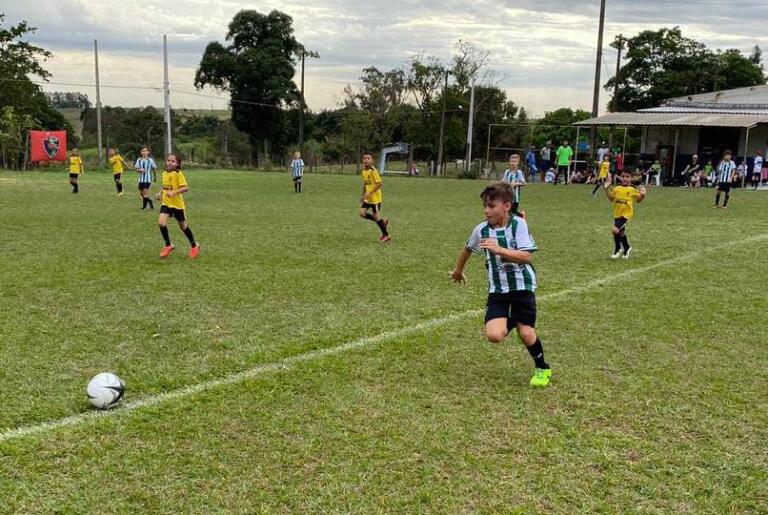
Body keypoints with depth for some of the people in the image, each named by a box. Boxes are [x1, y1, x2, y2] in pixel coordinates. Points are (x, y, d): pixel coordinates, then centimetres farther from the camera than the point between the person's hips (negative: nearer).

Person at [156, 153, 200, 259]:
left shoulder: (178, 174, -16)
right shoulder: (164, 173, 5)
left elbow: (186, 188, -23)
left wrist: (174, 192, -33)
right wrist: (160, 193, 4)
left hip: (177, 203, -5)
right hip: (166, 203, 5)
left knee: (183, 226, 9)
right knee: (161, 223, -14)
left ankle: (194, 246, 30)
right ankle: (168, 245, 5)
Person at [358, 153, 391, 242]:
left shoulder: (373, 171, -17)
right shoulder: (363, 171, 8)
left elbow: (379, 183, -22)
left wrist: (370, 193, -25)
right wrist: (363, 195, 18)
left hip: (375, 197, -8)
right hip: (367, 198, 8)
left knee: (376, 216, -2)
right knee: (362, 213, 1)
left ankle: (386, 235, 13)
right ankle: (383, 222, 16)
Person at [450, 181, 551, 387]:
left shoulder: (518, 224, -12)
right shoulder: (481, 229, -2)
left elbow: (526, 256, -21)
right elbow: (468, 249, 19)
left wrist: (499, 249, -31)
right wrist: (458, 270, 33)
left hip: (522, 285, -3)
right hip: (497, 288, 3)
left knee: (526, 333, -3)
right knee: (493, 335, -15)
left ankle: (542, 369, 26)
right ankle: (509, 322, 23)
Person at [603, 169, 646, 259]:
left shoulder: (633, 190, -7)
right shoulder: (617, 188, 6)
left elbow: (638, 200, -4)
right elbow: (611, 198, 13)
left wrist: (642, 195, -23)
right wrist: (607, 189, 2)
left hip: (626, 214, -6)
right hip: (617, 214, 6)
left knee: (615, 229, -21)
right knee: (621, 232, 19)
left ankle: (617, 249, 2)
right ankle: (627, 248, 43)